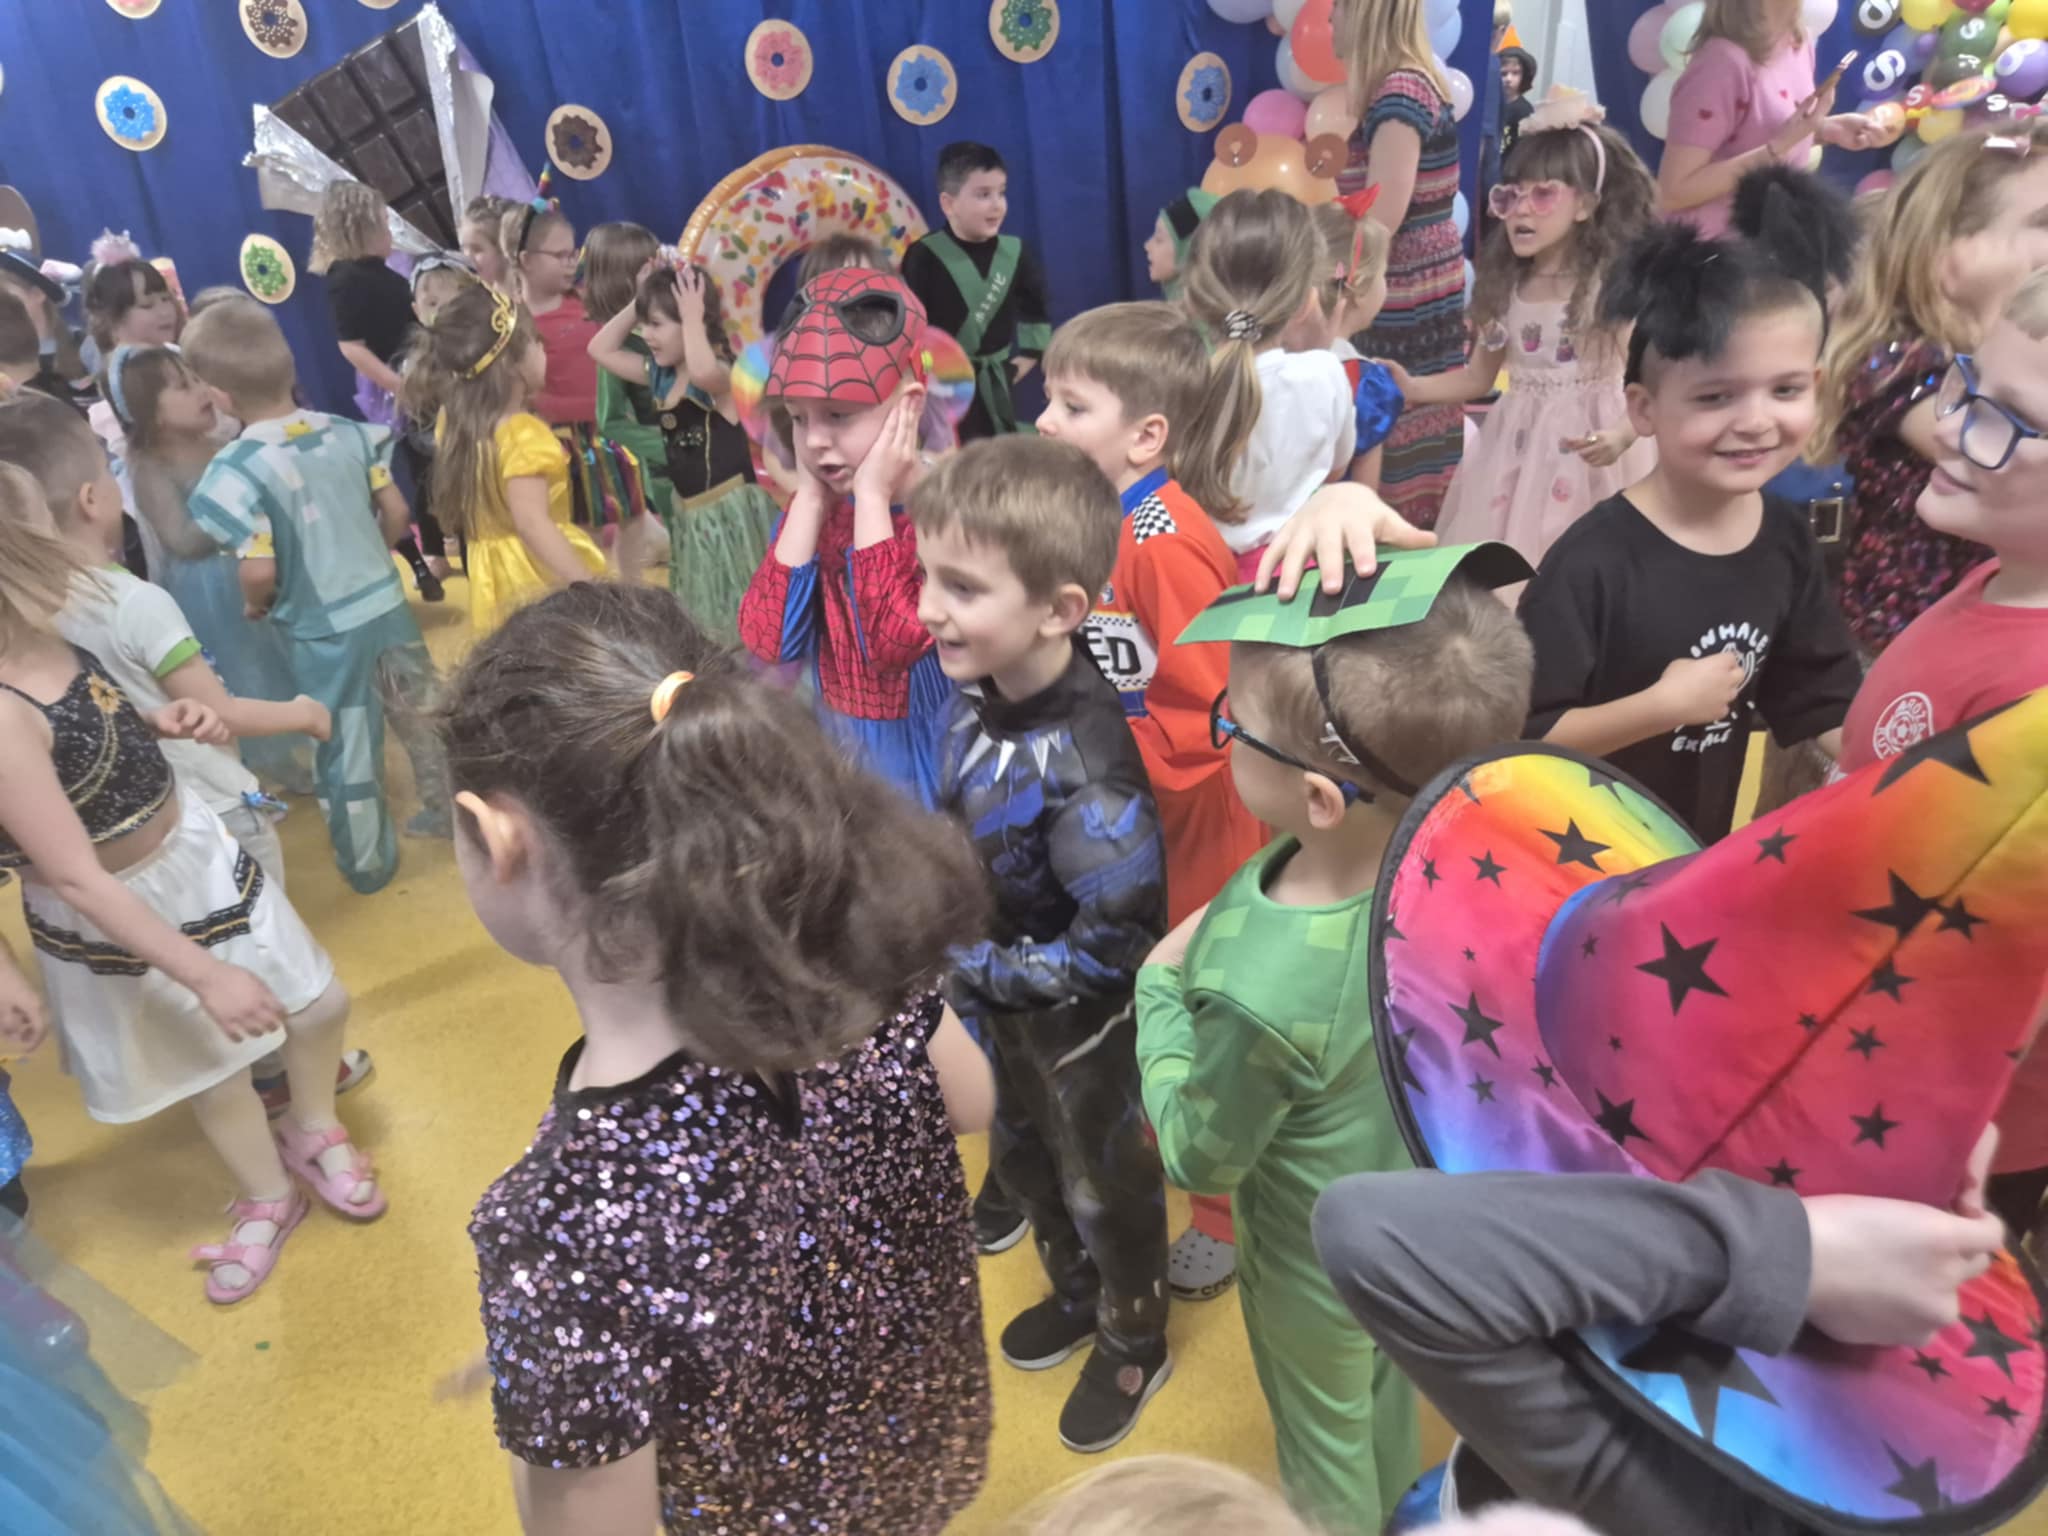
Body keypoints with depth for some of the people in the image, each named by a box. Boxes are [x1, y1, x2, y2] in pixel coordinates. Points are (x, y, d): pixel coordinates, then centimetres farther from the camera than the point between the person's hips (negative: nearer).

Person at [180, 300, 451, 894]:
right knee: (423, 711, 22)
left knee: (347, 753, 12)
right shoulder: (348, 432, -4)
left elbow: (260, 572, -20)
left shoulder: (236, 470, -19)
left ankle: (369, 865, 29)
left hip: (322, 631, -4)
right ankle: (449, 810, 41)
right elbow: (396, 513, 3)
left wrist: (254, 604, 1)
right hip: (387, 604, 5)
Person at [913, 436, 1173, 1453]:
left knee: (1105, 1186, 20)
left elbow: (1113, 944, -29)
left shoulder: (1082, 766, -36)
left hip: (1077, 1024, -7)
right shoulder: (979, 693, -13)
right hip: (993, 1000, 8)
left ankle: (1134, 1345, 49)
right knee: (1022, 1161, 30)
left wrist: (978, 972, -23)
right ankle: (1076, 1294, 59)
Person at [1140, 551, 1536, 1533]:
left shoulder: (1261, 993, -44)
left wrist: (1159, 986, -14)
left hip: (1318, 1259, -6)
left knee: (1324, 1435, 28)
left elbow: (1198, 1156, -24)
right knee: (1384, 1391, 37)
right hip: (1415, 1201, 7)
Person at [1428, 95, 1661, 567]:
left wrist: (1622, 436, -33)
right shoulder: (1504, 288, 6)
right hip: (1516, 447, 5)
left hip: (1587, 448, -4)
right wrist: (1413, 388, -3)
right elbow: (1478, 377, 12)